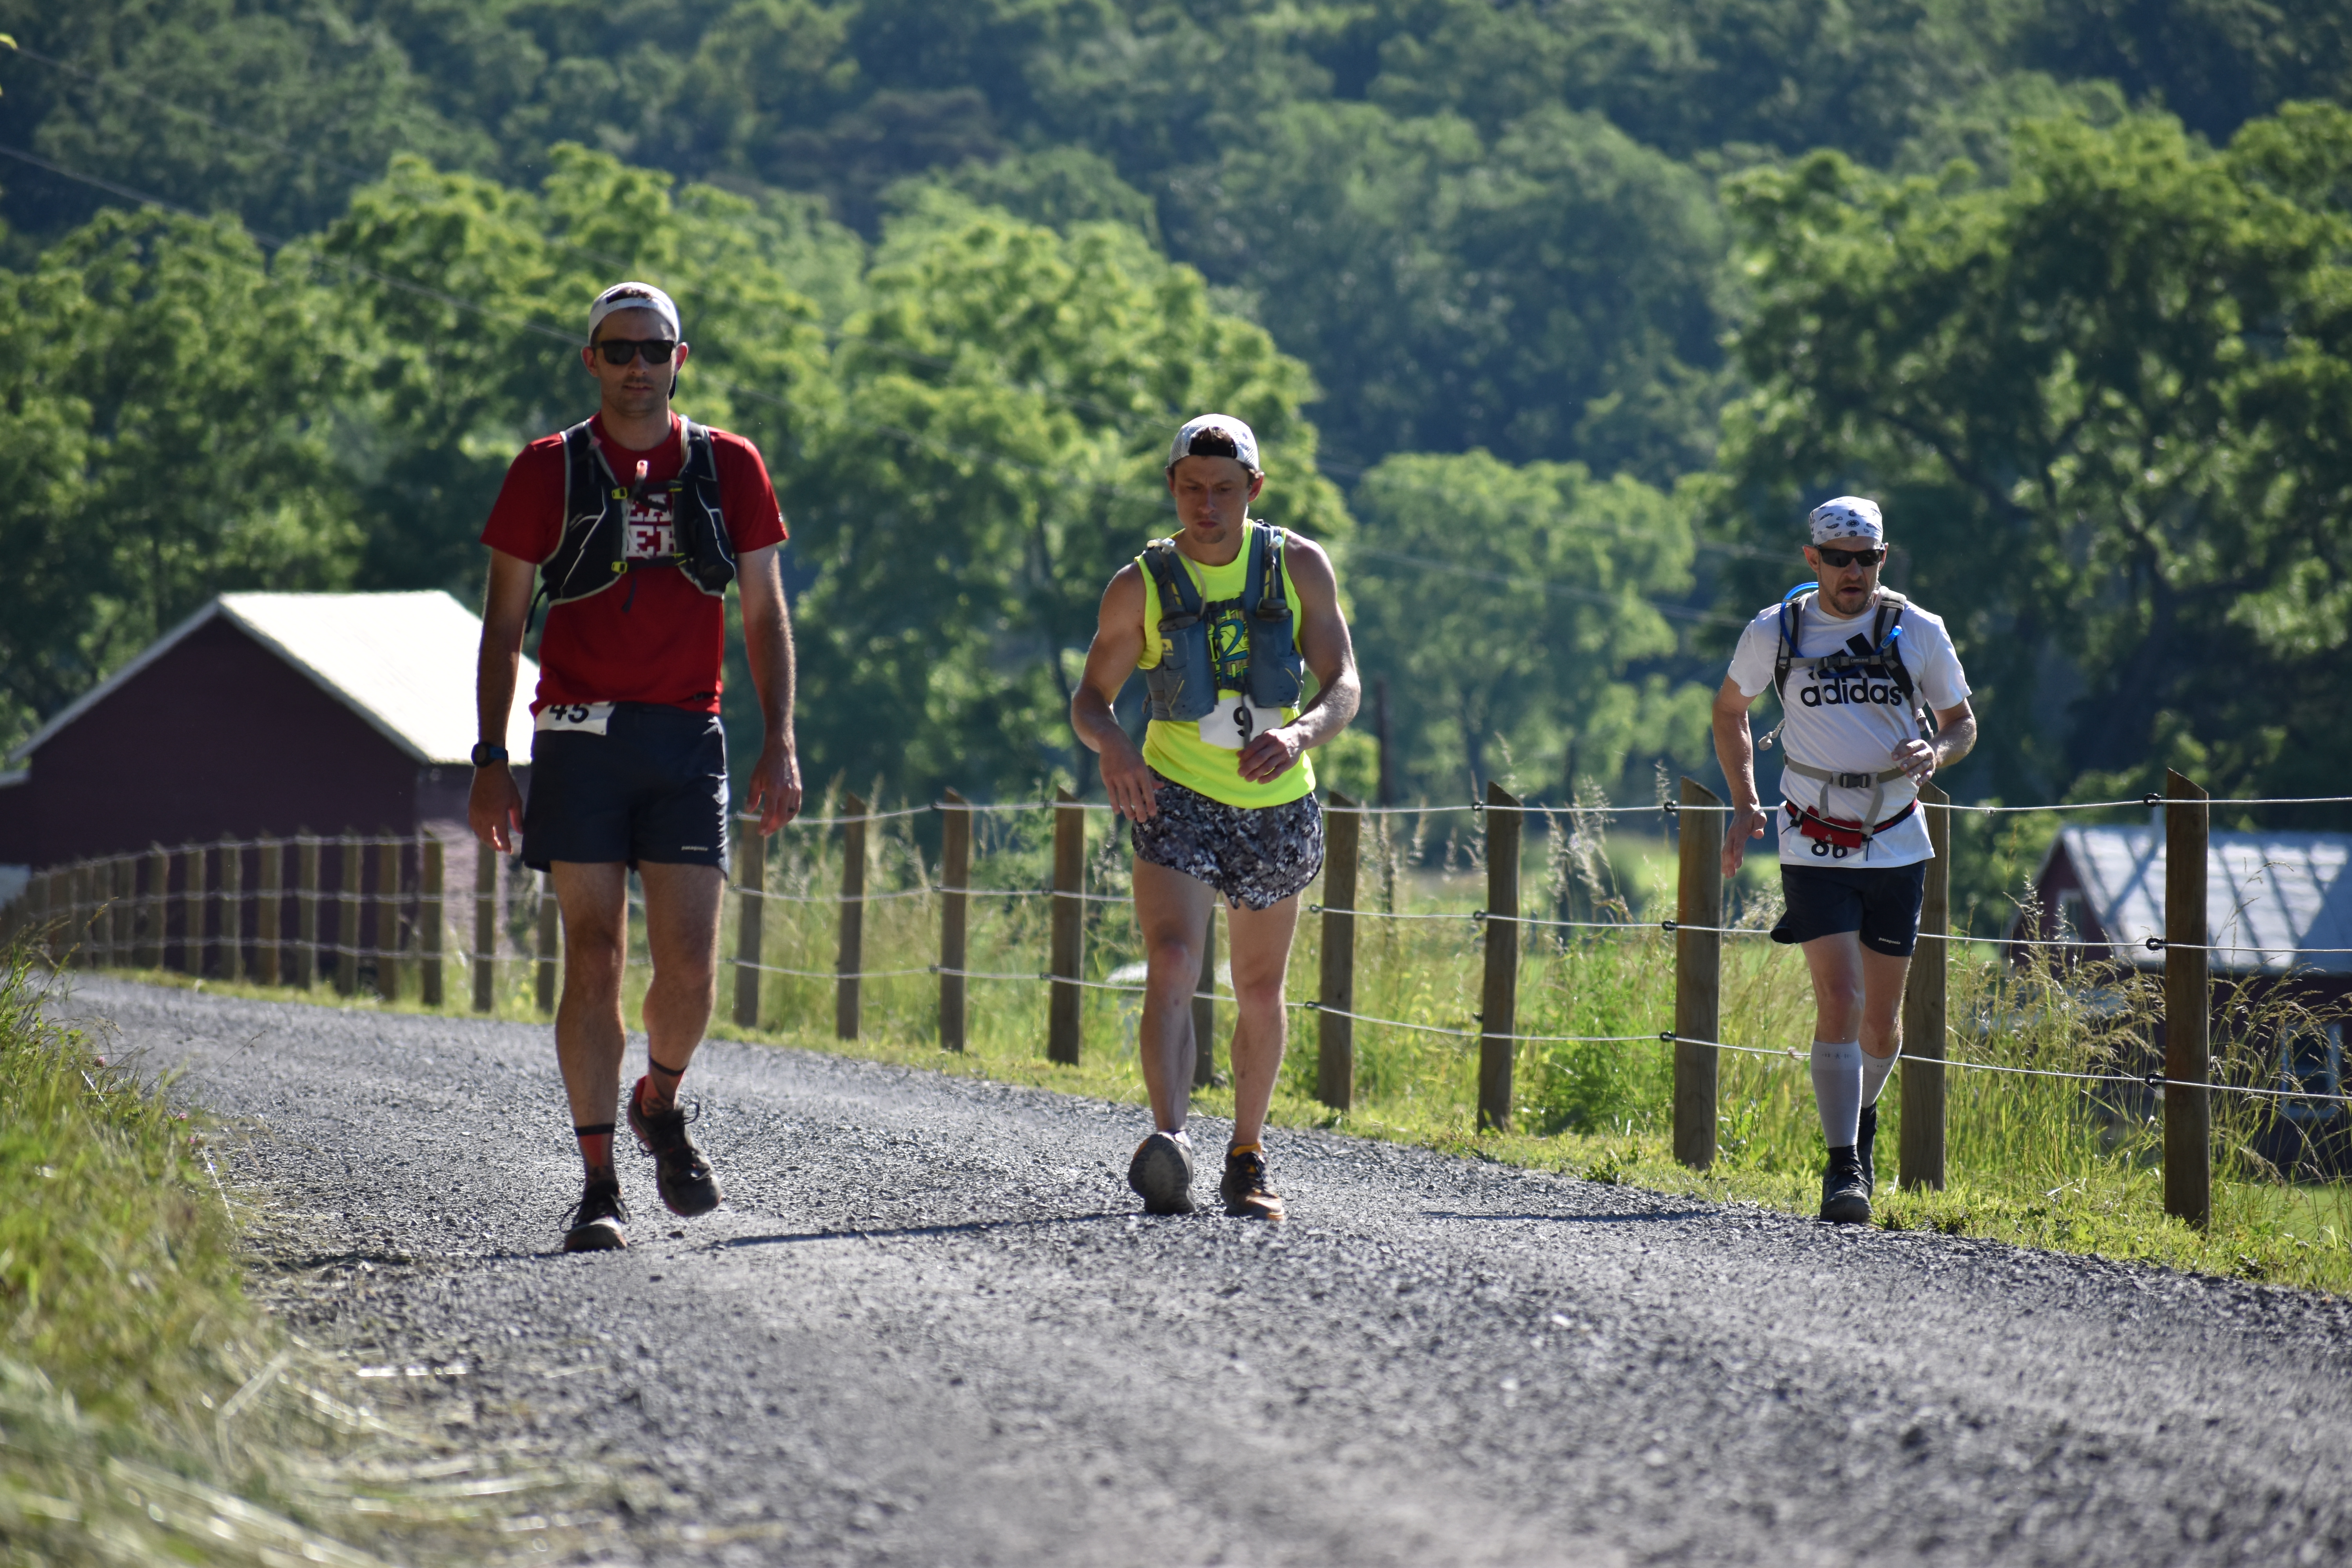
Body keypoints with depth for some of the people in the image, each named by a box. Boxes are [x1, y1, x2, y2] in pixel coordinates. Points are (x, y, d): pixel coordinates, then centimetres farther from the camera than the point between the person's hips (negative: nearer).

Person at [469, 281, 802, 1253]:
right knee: (594, 958, -6)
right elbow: (503, 624, 7)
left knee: (690, 967, -4)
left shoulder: (729, 468, 9)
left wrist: (780, 746, 1)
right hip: (580, 736, -1)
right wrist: (491, 760, 0)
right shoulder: (550, 471, 5)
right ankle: (598, 1187, -3)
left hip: (687, 738, 1)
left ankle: (661, 1104, 28)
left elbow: (765, 617, 12)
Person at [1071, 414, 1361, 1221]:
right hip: (1178, 799, -2)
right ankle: (1169, 1142, -35)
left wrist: (1297, 735, -29)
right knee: (1173, 963, -23)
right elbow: (1091, 699, 1)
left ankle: (1247, 1159, 29)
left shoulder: (1301, 568, -4)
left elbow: (1344, 687, -7)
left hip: (1275, 804, 2)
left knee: (1261, 992, 13)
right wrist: (1112, 748, -22)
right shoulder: (1141, 586, -5)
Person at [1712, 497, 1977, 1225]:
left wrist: (1936, 753, -15)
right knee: (1840, 1001, -16)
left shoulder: (1918, 632, -2)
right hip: (1815, 849, -2)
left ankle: (1861, 1118, 39)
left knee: (1882, 1019, 10)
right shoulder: (1774, 632, -3)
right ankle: (1843, 1168, -13)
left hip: (1897, 846, 2)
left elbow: (1963, 723, 8)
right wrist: (1745, 803, 5)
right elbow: (1730, 709, 14)